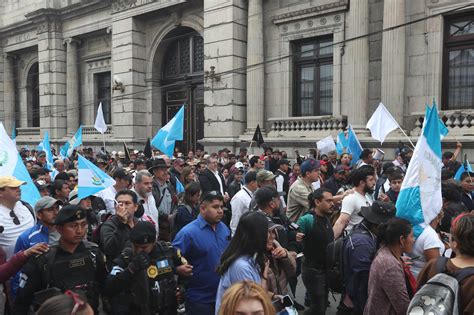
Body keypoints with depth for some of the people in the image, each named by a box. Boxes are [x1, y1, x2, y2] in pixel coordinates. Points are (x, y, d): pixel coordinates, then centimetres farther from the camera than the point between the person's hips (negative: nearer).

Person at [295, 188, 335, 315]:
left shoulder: (326, 219, 5)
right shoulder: (307, 219, -21)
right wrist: (296, 238, -41)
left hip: (326, 269, 8)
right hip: (313, 270, -8)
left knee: (322, 305, 18)